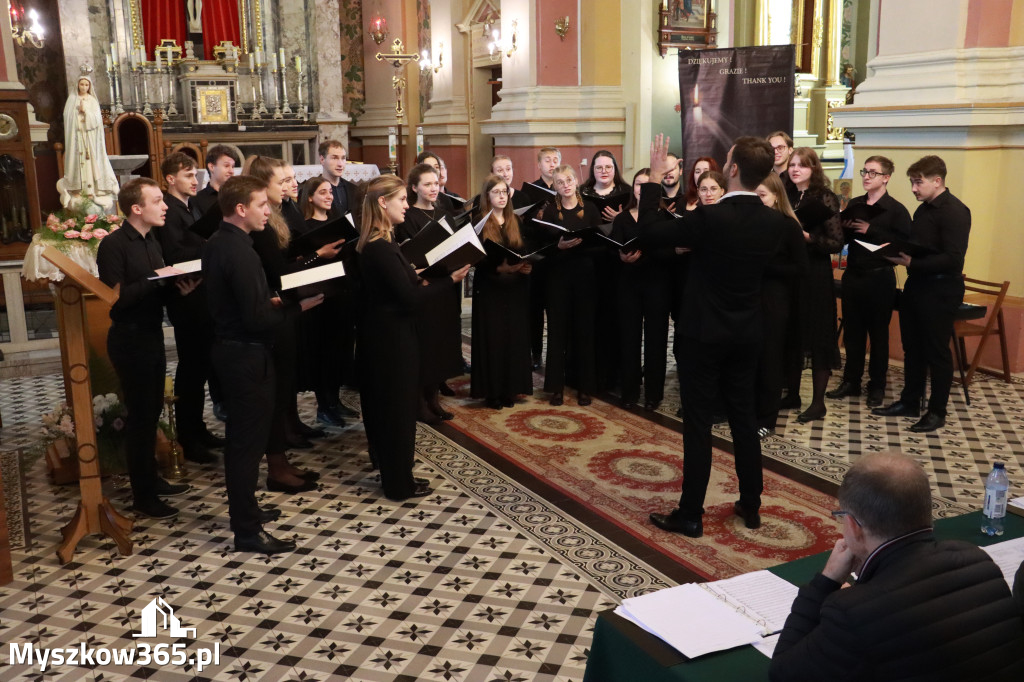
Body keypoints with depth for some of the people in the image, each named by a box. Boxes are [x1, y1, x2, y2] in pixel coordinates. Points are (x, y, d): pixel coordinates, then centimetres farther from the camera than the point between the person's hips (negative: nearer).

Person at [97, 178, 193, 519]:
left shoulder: (151, 241, 10)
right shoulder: (113, 245, -16)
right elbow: (116, 297, -22)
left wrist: (180, 285, -4)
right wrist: (156, 277, -23)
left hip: (152, 335, 8)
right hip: (130, 340, -8)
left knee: (152, 410, 16)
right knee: (140, 415, -1)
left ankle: (151, 479, 30)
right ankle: (142, 496, 10)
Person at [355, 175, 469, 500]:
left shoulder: (377, 244, 8)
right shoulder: (380, 248, -23)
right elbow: (409, 297, -25)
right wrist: (450, 280, -21)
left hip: (382, 334, 10)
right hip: (391, 338, -10)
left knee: (384, 404, 19)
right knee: (398, 407, 1)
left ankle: (389, 466, 33)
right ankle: (399, 483, 14)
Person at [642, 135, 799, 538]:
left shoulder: (709, 217, -21)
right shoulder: (775, 222, -3)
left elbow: (648, 234, -14)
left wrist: (654, 179, -6)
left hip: (705, 333, -5)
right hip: (747, 334, 6)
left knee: (698, 422, 0)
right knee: (743, 417, 15)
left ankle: (690, 514, 7)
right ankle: (751, 505, 24)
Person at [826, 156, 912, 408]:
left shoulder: (896, 209, -7)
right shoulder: (853, 205, 9)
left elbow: (904, 243, -18)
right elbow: (842, 239, 15)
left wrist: (870, 231, -20)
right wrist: (843, 227, -8)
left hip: (880, 278, -5)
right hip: (852, 275, 5)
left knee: (878, 333, 5)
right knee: (852, 330, 10)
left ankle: (877, 386, 16)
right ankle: (851, 381, 22)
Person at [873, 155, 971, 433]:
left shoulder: (954, 211, -16)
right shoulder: (923, 209, 12)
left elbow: (953, 259, -23)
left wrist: (911, 263, -26)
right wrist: (898, 253, -3)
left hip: (940, 290, -8)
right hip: (916, 284, 8)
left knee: (936, 352, 2)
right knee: (912, 348, 15)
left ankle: (937, 412, 13)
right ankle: (910, 402, 27)